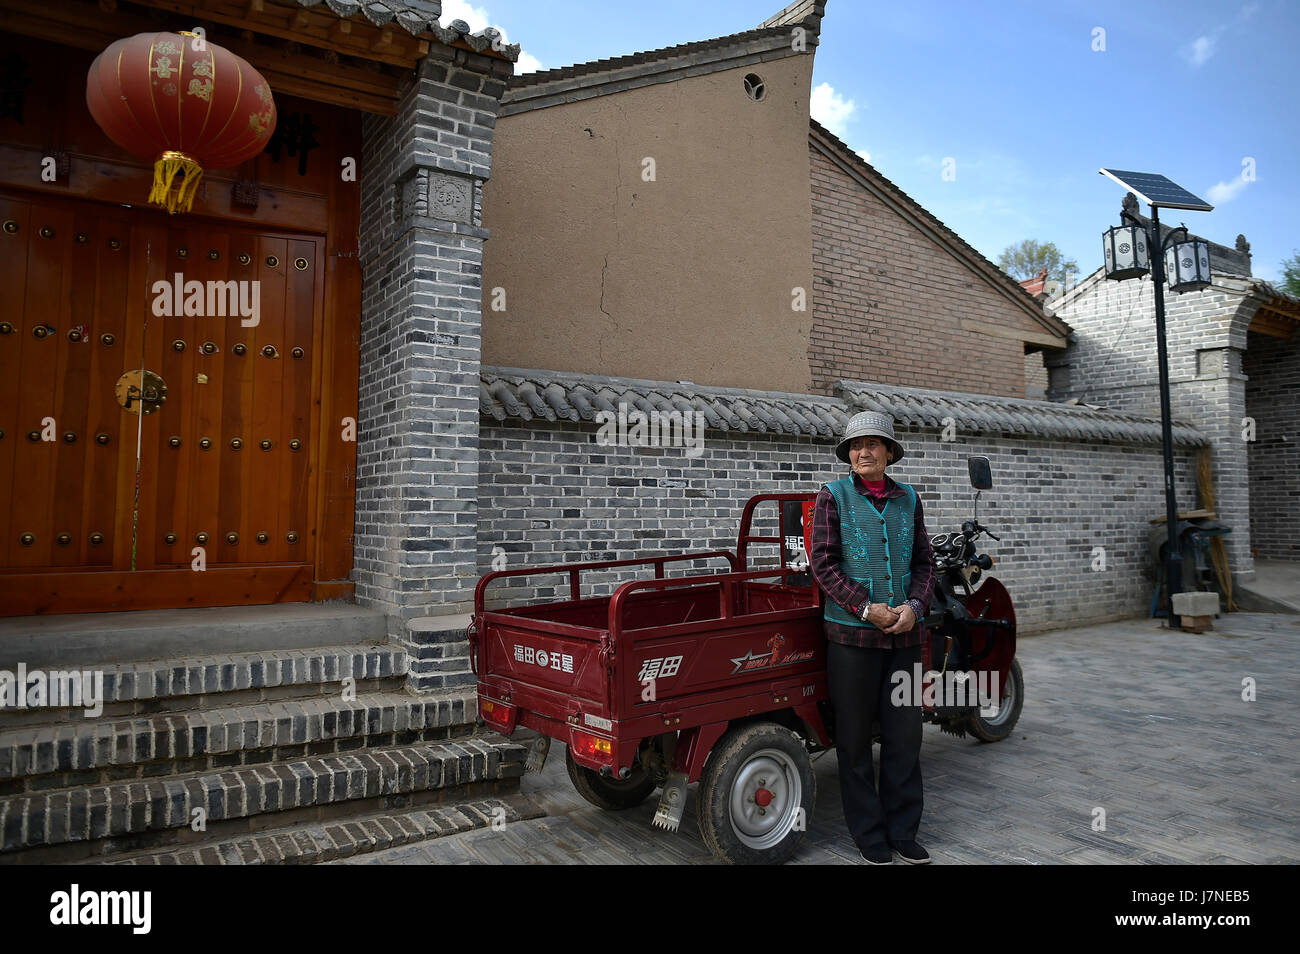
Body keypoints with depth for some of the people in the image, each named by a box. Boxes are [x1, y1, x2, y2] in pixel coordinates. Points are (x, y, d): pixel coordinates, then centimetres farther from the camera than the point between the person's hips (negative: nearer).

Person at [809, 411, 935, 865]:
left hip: (904, 636, 3)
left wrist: (914, 606, -6)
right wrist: (866, 608, -15)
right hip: (851, 633, -3)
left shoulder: (908, 498, 10)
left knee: (905, 734, 8)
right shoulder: (833, 496, -2)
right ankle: (869, 836, 20)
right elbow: (823, 563, -7)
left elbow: (924, 562, 11)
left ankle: (903, 832, 24)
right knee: (855, 738, 5)